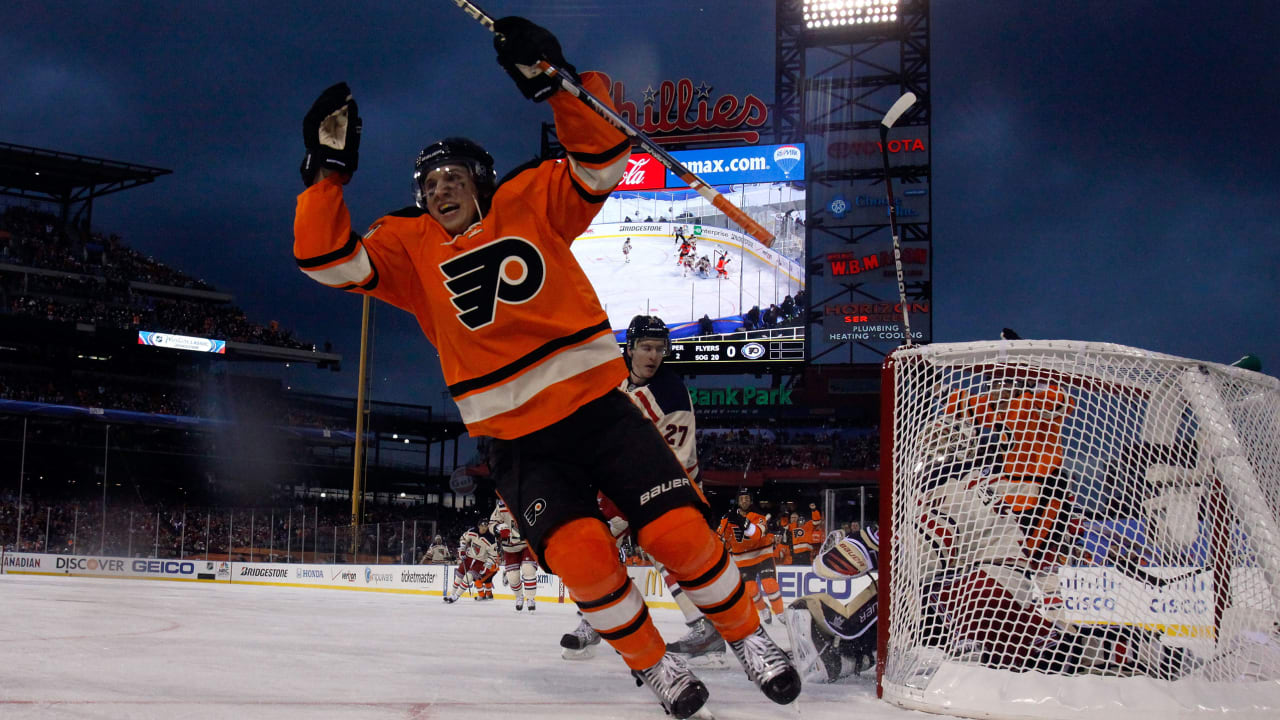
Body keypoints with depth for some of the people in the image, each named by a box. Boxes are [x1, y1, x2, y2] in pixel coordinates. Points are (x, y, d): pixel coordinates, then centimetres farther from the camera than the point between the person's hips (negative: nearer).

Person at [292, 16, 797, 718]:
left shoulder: (532, 202, 3)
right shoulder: (409, 246, 5)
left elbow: (602, 157, -8)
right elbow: (326, 259, -5)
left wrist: (557, 81, -21)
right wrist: (328, 167, -14)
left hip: (597, 405, 0)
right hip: (517, 442, 1)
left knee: (679, 531, -10)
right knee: (582, 557, -18)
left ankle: (746, 635, 17)